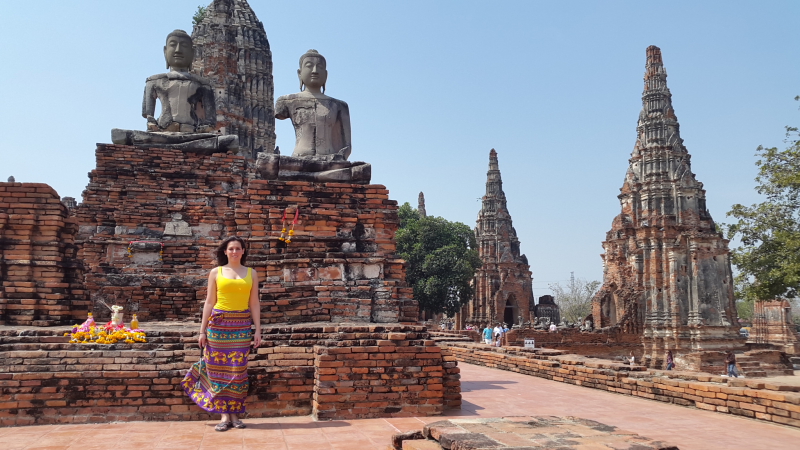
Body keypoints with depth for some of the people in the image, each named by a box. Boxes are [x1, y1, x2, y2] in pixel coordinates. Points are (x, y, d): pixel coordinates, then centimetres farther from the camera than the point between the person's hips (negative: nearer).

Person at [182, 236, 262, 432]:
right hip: (218, 324, 0)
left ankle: (235, 413, 11)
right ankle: (224, 415, 7)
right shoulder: (216, 272, 6)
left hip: (242, 326, 1)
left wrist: (258, 330, 2)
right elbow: (209, 302, 5)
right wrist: (202, 330, 2)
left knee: (237, 370, 2)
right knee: (219, 368, 0)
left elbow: (254, 304, 7)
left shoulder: (251, 273, 8)